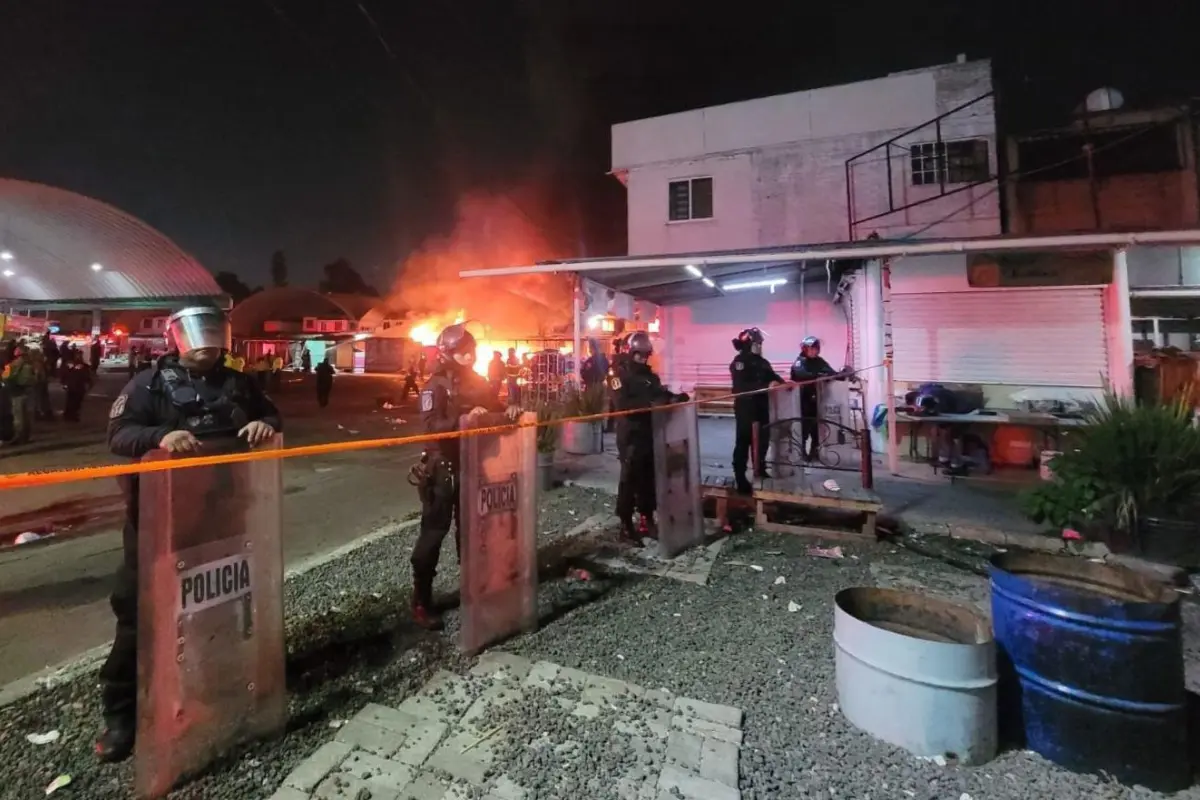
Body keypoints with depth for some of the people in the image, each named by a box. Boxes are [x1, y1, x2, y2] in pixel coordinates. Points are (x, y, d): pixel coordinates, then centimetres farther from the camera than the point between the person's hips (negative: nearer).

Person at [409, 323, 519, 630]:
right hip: (443, 468, -6)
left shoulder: (478, 383, 8)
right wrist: (464, 419, -39)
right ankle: (421, 601, 8)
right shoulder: (435, 386, -12)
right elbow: (431, 426, -25)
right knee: (434, 531, -1)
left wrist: (510, 410, -8)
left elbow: (496, 409, 15)